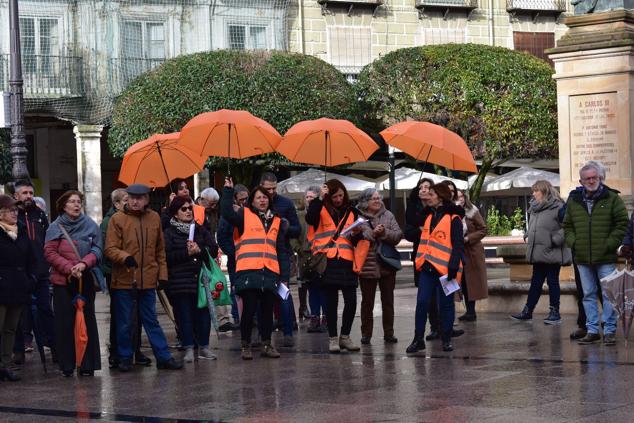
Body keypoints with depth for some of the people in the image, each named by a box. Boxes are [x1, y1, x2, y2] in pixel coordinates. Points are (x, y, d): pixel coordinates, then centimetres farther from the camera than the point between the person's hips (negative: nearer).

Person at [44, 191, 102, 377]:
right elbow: (49, 253, -4)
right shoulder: (55, 227, 1)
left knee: (87, 320, 3)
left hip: (86, 279, 1)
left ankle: (88, 364, 8)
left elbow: (97, 250, 1)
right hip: (62, 280, -1)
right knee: (65, 323, 1)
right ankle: (66, 366, 7)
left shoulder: (91, 225, 5)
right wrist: (69, 268, -14)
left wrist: (84, 264, -16)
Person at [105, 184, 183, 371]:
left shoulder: (154, 218, 8)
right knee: (124, 323, 6)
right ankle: (125, 358, 17)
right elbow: (110, 249, -9)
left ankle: (163, 357, 14)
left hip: (148, 281, 3)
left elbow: (160, 250, 14)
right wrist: (125, 257, -27)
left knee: (151, 321, 10)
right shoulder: (117, 219, -5)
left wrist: (162, 274, 10)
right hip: (124, 280, -3)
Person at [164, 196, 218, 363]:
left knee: (203, 313, 2)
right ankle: (188, 349, 3)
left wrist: (199, 250, -12)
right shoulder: (170, 232, 4)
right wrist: (187, 253, -14)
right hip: (180, 281, -3)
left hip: (201, 279, 3)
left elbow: (214, 249, 5)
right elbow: (167, 256, -8)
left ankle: (204, 347, 12)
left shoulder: (201, 230, 15)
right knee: (184, 315, -3)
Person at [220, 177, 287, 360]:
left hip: (270, 272, 4)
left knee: (267, 309, 7)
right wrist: (228, 190, -17)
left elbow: (281, 249, 18)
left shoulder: (277, 221, 18)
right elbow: (227, 213, -13)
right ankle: (246, 345, 7)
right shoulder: (245, 215, 7)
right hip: (248, 271, -4)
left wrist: (283, 273, 12)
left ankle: (267, 344, 17)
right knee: (249, 308, -3)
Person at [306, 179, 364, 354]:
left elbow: (357, 241, 15)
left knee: (351, 300, -2)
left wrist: (356, 234, -6)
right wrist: (320, 198, -22)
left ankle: (345, 336, 12)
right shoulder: (322, 209, 4)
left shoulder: (351, 212, 13)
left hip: (347, 261, 3)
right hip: (328, 260, -3)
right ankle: (332, 338, 9)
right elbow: (310, 219, -20)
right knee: (331, 300, 1)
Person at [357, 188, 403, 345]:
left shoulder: (388, 215, 7)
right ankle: (366, 334, 12)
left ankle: (389, 333, 16)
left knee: (388, 300, 8)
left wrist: (385, 232, -17)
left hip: (387, 265, 3)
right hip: (367, 266, -3)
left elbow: (398, 235, -1)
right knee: (367, 301, 4)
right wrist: (372, 233, -22)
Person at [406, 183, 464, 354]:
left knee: (445, 304, 4)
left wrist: (453, 267, -17)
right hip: (428, 267, 6)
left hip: (444, 268, -6)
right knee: (421, 302, 1)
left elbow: (458, 246, -11)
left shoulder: (453, 219, -7)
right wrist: (420, 261, 16)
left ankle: (446, 339, 14)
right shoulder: (428, 216, 14)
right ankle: (418, 339, 6)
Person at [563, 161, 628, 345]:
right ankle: (592, 330, 15)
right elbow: (567, 225, 19)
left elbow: (623, 223, -2)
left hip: (606, 258, -4)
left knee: (609, 295, -2)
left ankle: (610, 331, 4)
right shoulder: (574, 200, 10)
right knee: (588, 295, 9)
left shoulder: (612, 198, 0)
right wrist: (573, 242, 2)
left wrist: (610, 244, -10)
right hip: (583, 259, 4)